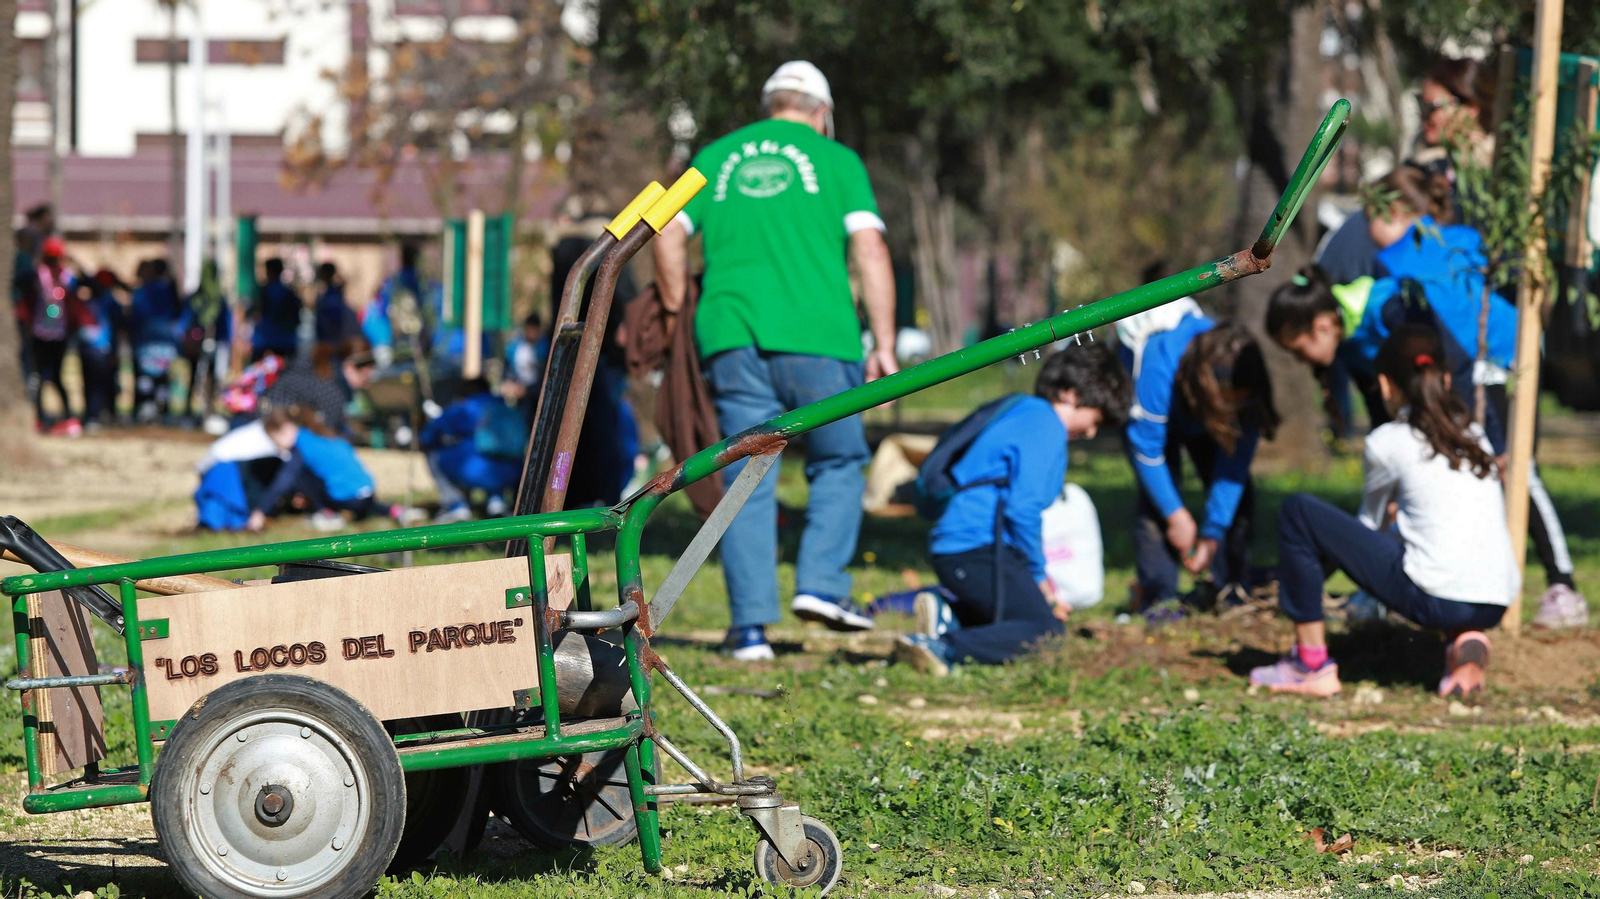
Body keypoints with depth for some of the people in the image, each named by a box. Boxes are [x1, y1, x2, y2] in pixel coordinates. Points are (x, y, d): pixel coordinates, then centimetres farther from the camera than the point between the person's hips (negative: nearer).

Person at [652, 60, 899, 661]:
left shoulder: (716, 158, 16)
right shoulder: (835, 161, 8)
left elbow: (667, 237, 9)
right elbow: (870, 251, -1)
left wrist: (681, 319, 18)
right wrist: (884, 346, -1)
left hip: (733, 337, 2)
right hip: (817, 338, -2)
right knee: (838, 464, 15)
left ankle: (750, 626, 0)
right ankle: (820, 583, 0)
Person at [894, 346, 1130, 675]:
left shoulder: (1023, 415, 26)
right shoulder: (1045, 425, -6)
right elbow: (1022, 509, -15)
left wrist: (1036, 576, 23)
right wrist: (1038, 577, -4)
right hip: (980, 550, -10)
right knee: (1047, 633, -18)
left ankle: (948, 613, -5)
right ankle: (942, 648, -36)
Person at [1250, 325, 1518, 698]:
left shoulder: (1387, 443, 4)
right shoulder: (1474, 434, 19)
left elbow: (1369, 524, 19)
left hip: (1437, 598, -6)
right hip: (1495, 606, 6)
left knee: (1298, 512, 4)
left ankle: (1312, 665, 8)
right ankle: (1469, 642, 10)